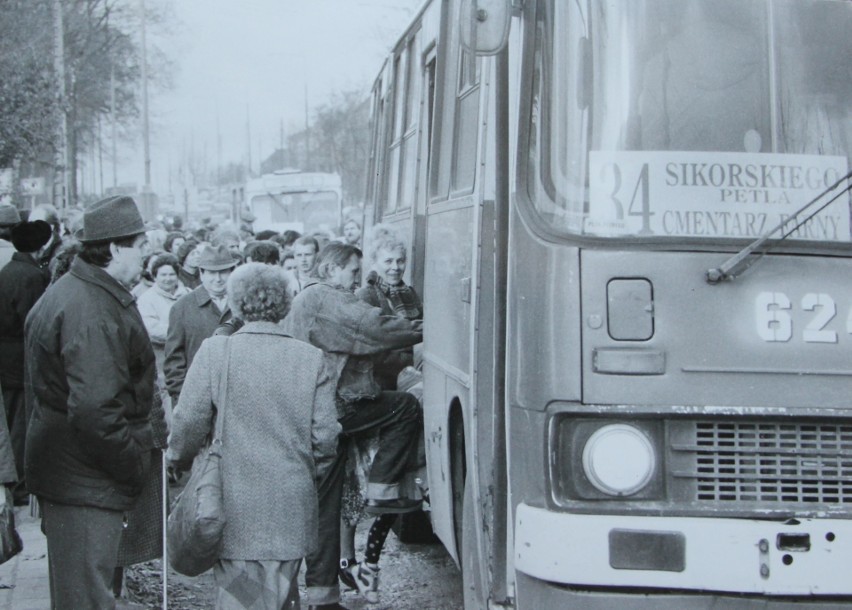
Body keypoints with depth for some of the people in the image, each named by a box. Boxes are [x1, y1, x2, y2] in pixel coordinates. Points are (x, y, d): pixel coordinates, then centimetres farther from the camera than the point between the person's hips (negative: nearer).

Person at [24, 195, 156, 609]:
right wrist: (136, 466, -16)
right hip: (87, 482, -11)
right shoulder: (96, 311, -22)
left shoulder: (61, 292, 12)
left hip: (58, 466, 11)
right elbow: (94, 410, -29)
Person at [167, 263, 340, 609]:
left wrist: (178, 460, 16)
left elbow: (188, 425, -4)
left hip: (235, 511, -2)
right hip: (291, 513, 2)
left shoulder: (214, 352, -7)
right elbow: (325, 437, 0)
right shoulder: (311, 359, -2)